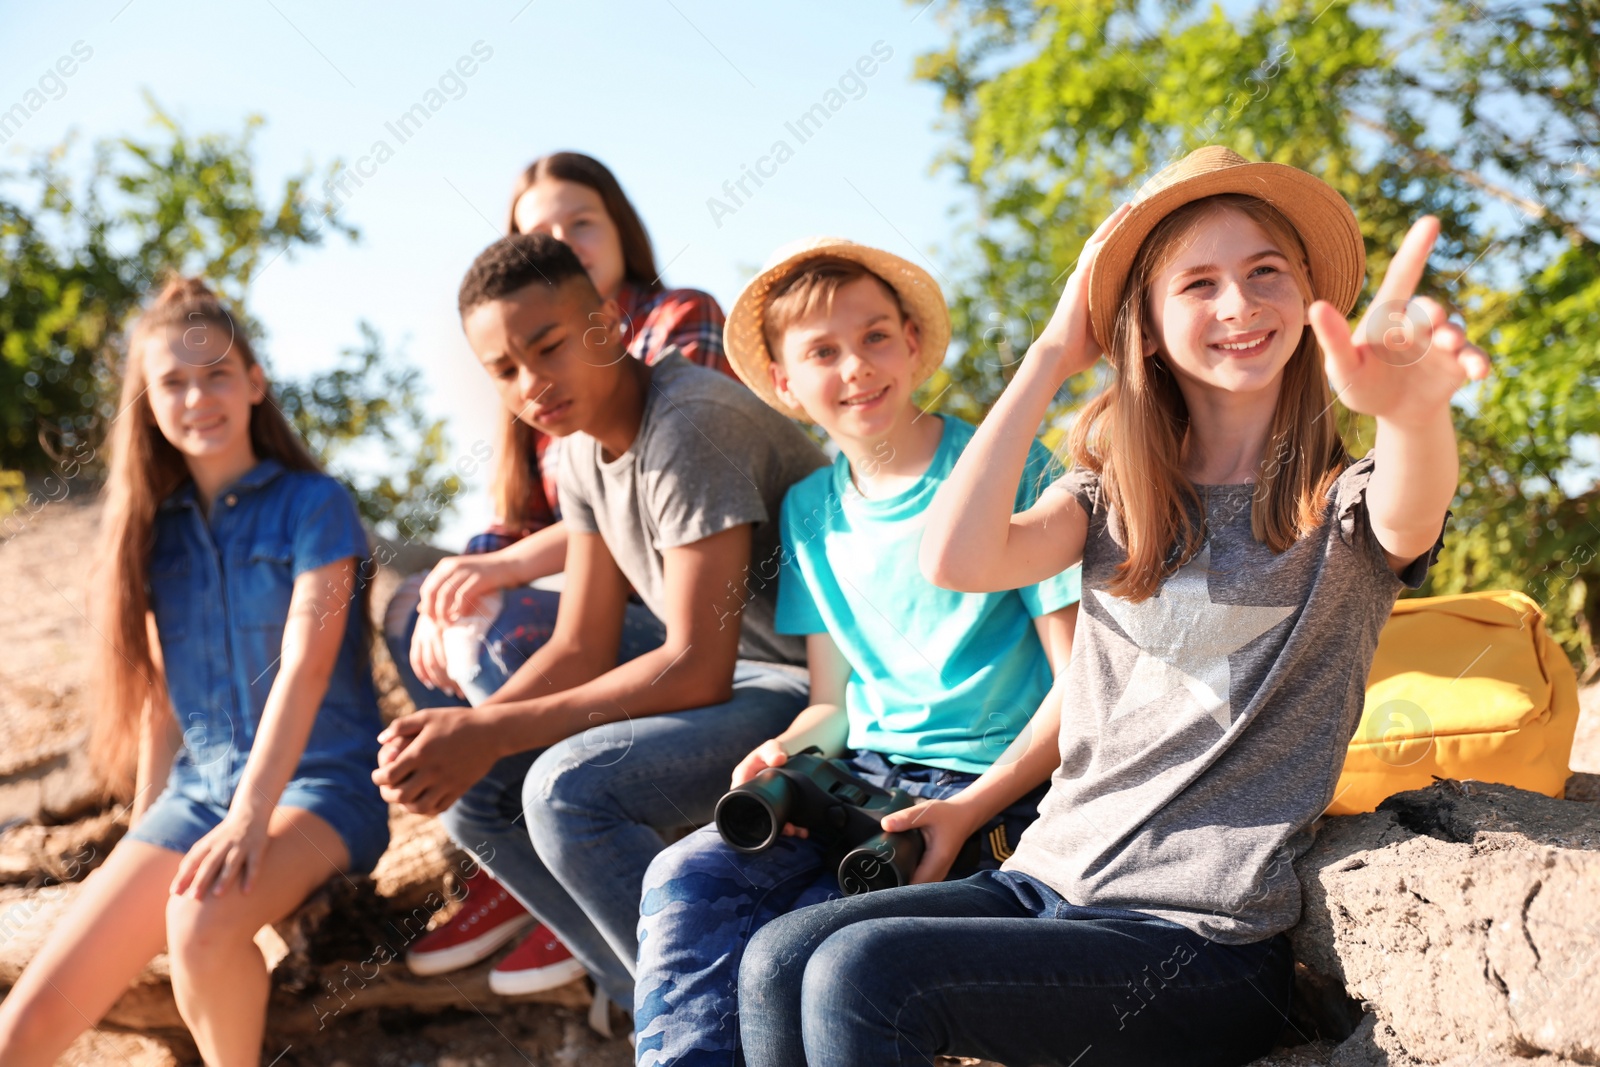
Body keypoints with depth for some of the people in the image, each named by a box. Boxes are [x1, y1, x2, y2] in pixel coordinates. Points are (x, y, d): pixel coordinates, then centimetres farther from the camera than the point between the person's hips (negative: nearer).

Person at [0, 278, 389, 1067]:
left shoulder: (312, 505, -5)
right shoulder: (157, 526, 11)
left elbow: (305, 665, -16)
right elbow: (162, 691, 13)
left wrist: (251, 816, -27)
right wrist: (146, 836, 9)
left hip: (319, 780, -5)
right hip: (198, 789, 5)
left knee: (202, 925, -36)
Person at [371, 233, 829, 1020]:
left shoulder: (691, 423, -22)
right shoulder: (583, 447, 6)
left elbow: (696, 670, -25)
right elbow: (580, 651, 8)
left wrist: (492, 732, -23)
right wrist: (459, 738, -10)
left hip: (824, 691, -9)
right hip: (735, 679, 9)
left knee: (567, 789, -27)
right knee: (474, 795, 1)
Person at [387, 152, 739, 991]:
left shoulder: (683, 322, -8)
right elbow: (519, 517, 10)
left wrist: (504, 569, -29)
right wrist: (456, 584, -12)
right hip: (605, 599, 8)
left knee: (494, 632, -26)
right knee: (411, 611, 0)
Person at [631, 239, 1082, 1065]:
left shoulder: (1008, 470, -6)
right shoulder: (809, 510, 12)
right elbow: (834, 701, 14)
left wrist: (970, 811, -18)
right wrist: (785, 754, -9)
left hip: (996, 790, -5)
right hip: (862, 776, 5)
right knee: (686, 879, -21)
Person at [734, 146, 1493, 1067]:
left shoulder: (1343, 506, -2)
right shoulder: (1111, 499, 9)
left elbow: (1412, 515, -28)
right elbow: (957, 559, -10)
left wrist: (1416, 408, -52)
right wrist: (1052, 355, -5)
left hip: (1202, 939, -4)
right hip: (1047, 879, 5)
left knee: (862, 974, -23)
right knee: (778, 963, -16)